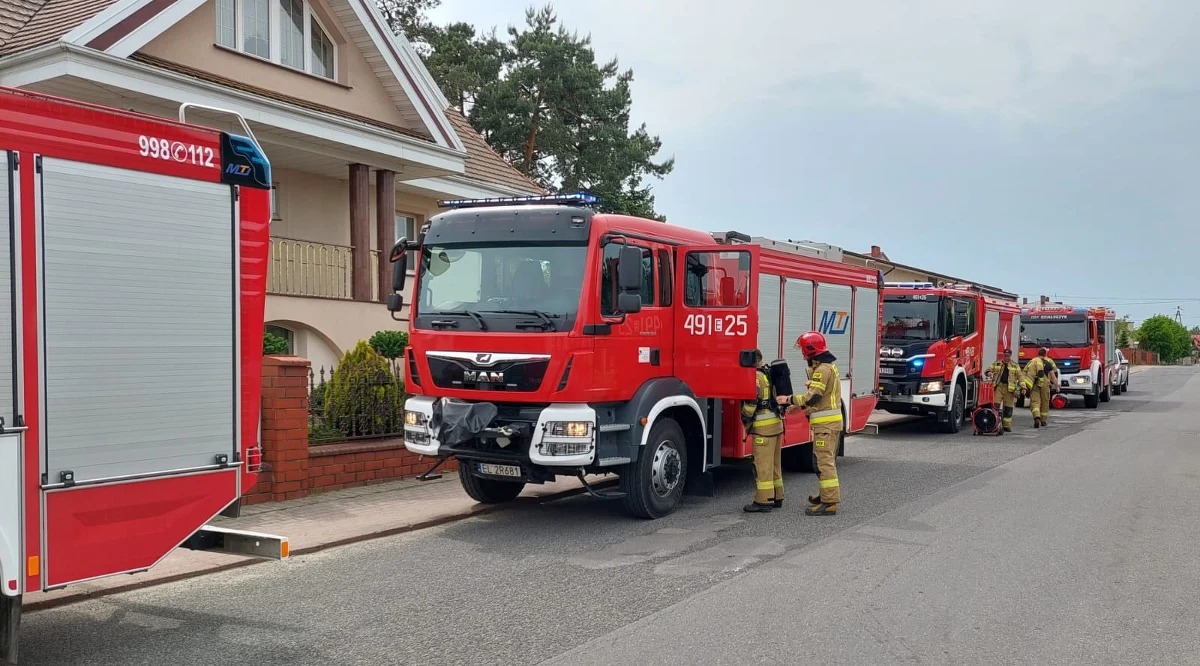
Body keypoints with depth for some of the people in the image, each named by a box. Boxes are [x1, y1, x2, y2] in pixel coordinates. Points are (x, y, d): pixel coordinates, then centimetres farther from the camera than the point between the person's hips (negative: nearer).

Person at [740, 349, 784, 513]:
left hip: (763, 427, -10)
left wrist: (745, 420, -7)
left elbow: (751, 401, -20)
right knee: (774, 463, 16)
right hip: (777, 424, 10)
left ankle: (763, 501, -4)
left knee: (763, 465, -6)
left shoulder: (755, 376, -14)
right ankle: (777, 497, 23)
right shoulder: (770, 373, 15)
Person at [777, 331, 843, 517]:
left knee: (825, 462, -10)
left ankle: (829, 503, -10)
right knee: (828, 461, 19)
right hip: (831, 421, 11)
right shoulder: (828, 366, 17)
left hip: (825, 424, -11)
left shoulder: (823, 369, -16)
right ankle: (828, 495, 29)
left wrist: (789, 400, -12)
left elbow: (812, 397, -23)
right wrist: (800, 407, 16)